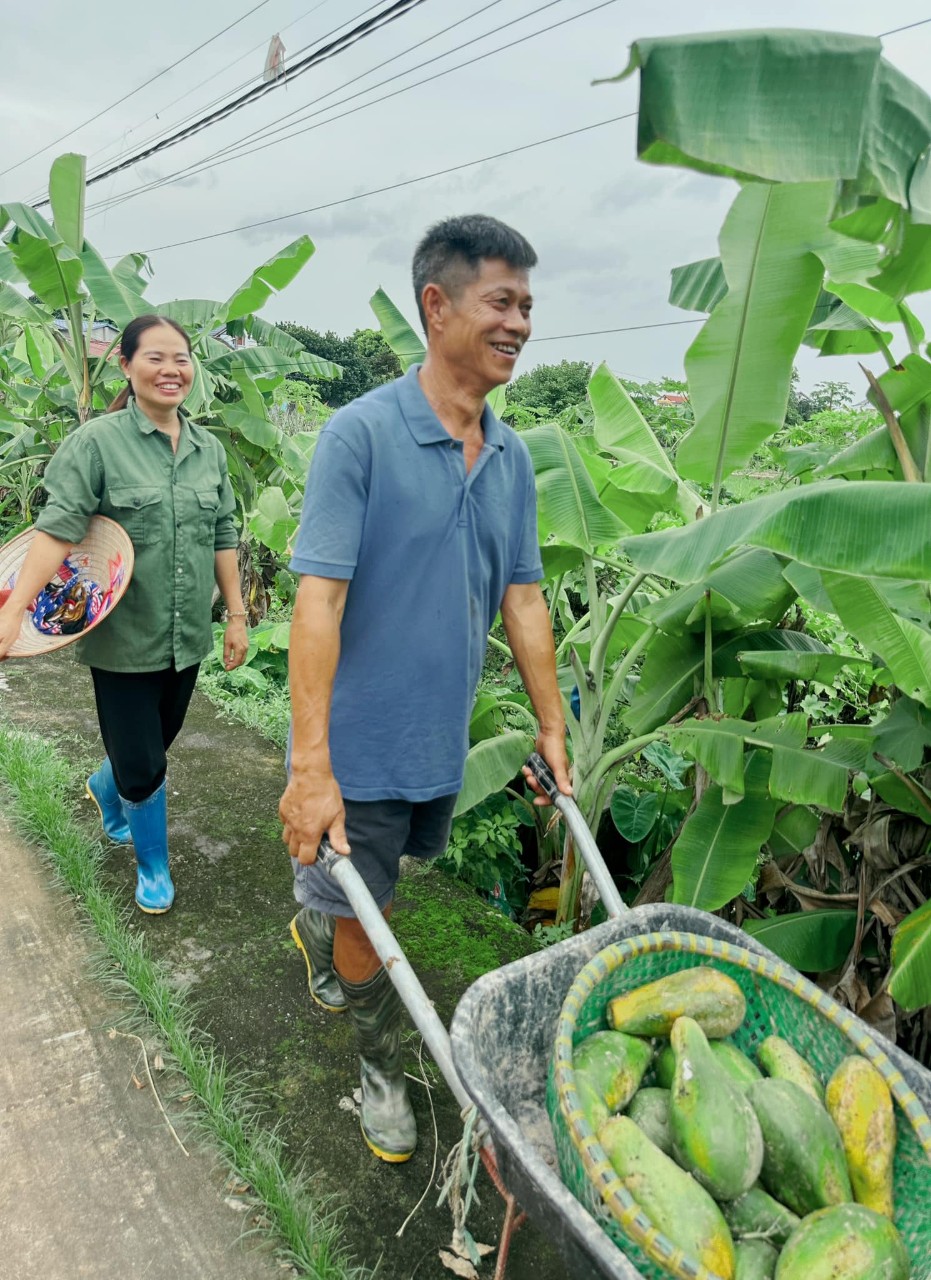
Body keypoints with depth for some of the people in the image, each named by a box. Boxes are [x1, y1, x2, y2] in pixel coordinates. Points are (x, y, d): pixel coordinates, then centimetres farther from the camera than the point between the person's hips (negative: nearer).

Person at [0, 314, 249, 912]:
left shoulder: (210, 449, 6)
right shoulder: (97, 442, -10)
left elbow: (223, 538, 9)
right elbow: (59, 528, -18)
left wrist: (237, 615, 8)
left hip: (188, 637, 5)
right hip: (125, 640, -5)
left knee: (156, 744, 20)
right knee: (143, 770, 1)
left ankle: (106, 788, 55)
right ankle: (153, 866, 29)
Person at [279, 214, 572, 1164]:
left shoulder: (510, 455, 2)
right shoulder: (361, 434, -18)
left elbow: (522, 597, 6)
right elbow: (319, 597, -22)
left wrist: (552, 727, 7)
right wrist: (312, 764, -25)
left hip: (442, 740, 6)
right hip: (360, 743, -6)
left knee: (370, 888, 26)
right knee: (361, 920, 9)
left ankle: (313, 928, 58)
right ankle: (382, 1069, 35)